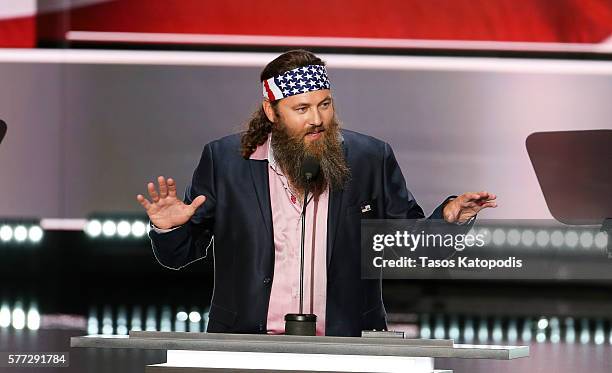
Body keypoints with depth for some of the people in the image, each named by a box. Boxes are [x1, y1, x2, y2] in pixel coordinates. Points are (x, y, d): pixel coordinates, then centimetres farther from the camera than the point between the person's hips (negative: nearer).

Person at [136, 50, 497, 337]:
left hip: (347, 350, -2)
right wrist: (170, 228, -11)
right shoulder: (224, 160, 3)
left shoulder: (370, 158, 4)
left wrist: (448, 217, -7)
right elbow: (179, 255, 10)